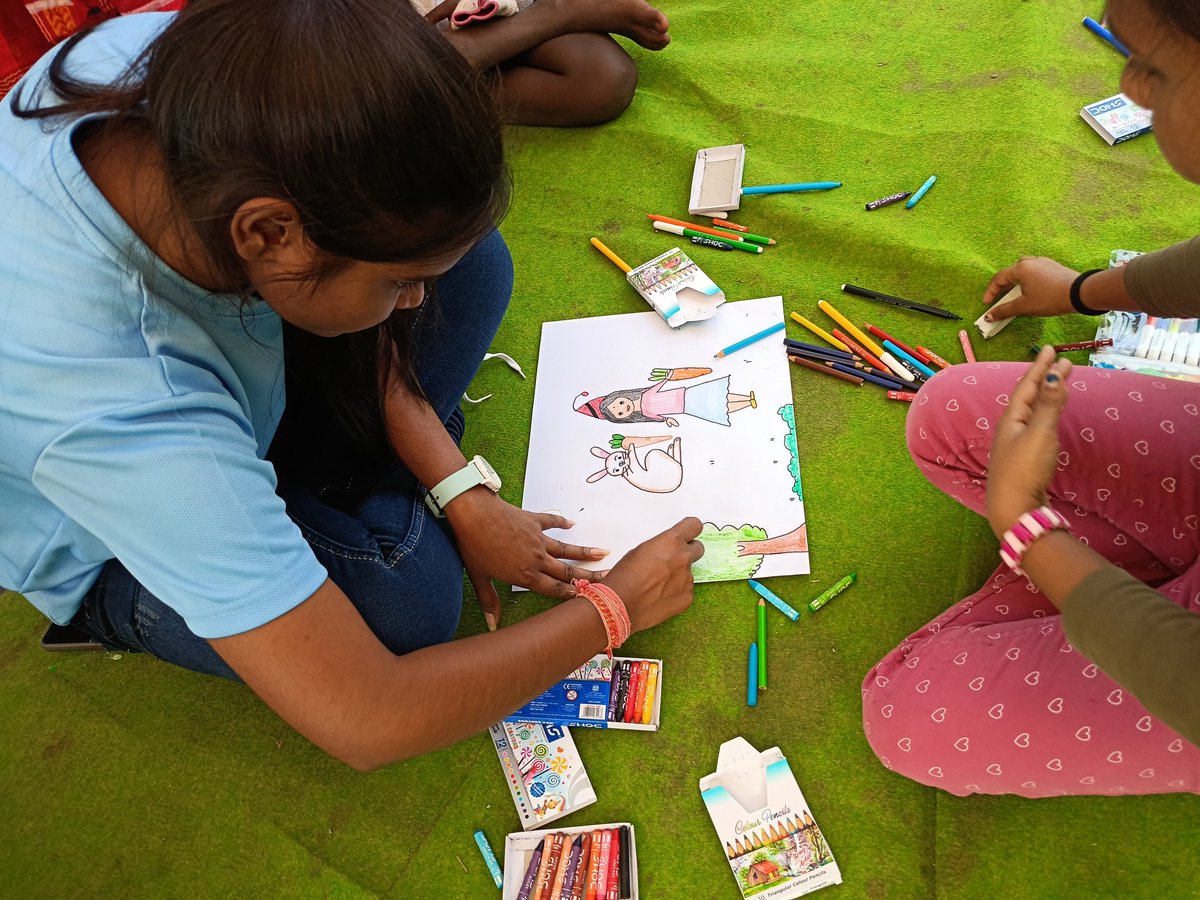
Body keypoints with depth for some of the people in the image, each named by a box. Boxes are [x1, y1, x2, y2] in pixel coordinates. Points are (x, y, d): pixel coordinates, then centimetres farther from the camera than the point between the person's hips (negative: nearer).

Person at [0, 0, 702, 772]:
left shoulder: (178, 66, -30)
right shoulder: (115, 415, -45)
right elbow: (370, 725, -39)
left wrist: (461, 494, -16)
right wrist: (614, 608, -27)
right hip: (126, 549, -5)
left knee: (473, 263, -7)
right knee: (405, 605, -31)